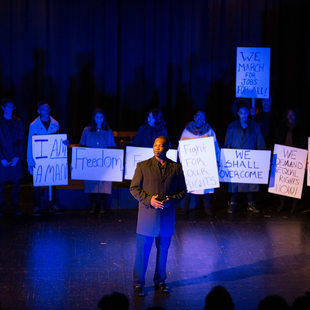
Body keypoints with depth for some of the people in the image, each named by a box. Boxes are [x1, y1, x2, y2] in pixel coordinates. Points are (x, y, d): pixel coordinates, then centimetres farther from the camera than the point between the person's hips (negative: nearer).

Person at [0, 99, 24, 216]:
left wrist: (17, 157, -4)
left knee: (16, 183, 2)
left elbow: (21, 140, 7)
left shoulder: (17, 122, 10)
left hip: (15, 158, 2)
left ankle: (15, 206, 11)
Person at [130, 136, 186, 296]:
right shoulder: (142, 166, 0)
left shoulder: (176, 168, 4)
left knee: (163, 250, 12)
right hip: (147, 215, -2)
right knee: (142, 250, 1)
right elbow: (134, 188, 0)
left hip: (167, 216, 2)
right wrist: (149, 200, -15)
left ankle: (160, 281, 26)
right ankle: (138, 283, 12)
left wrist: (171, 200, -11)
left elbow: (182, 190, 8)